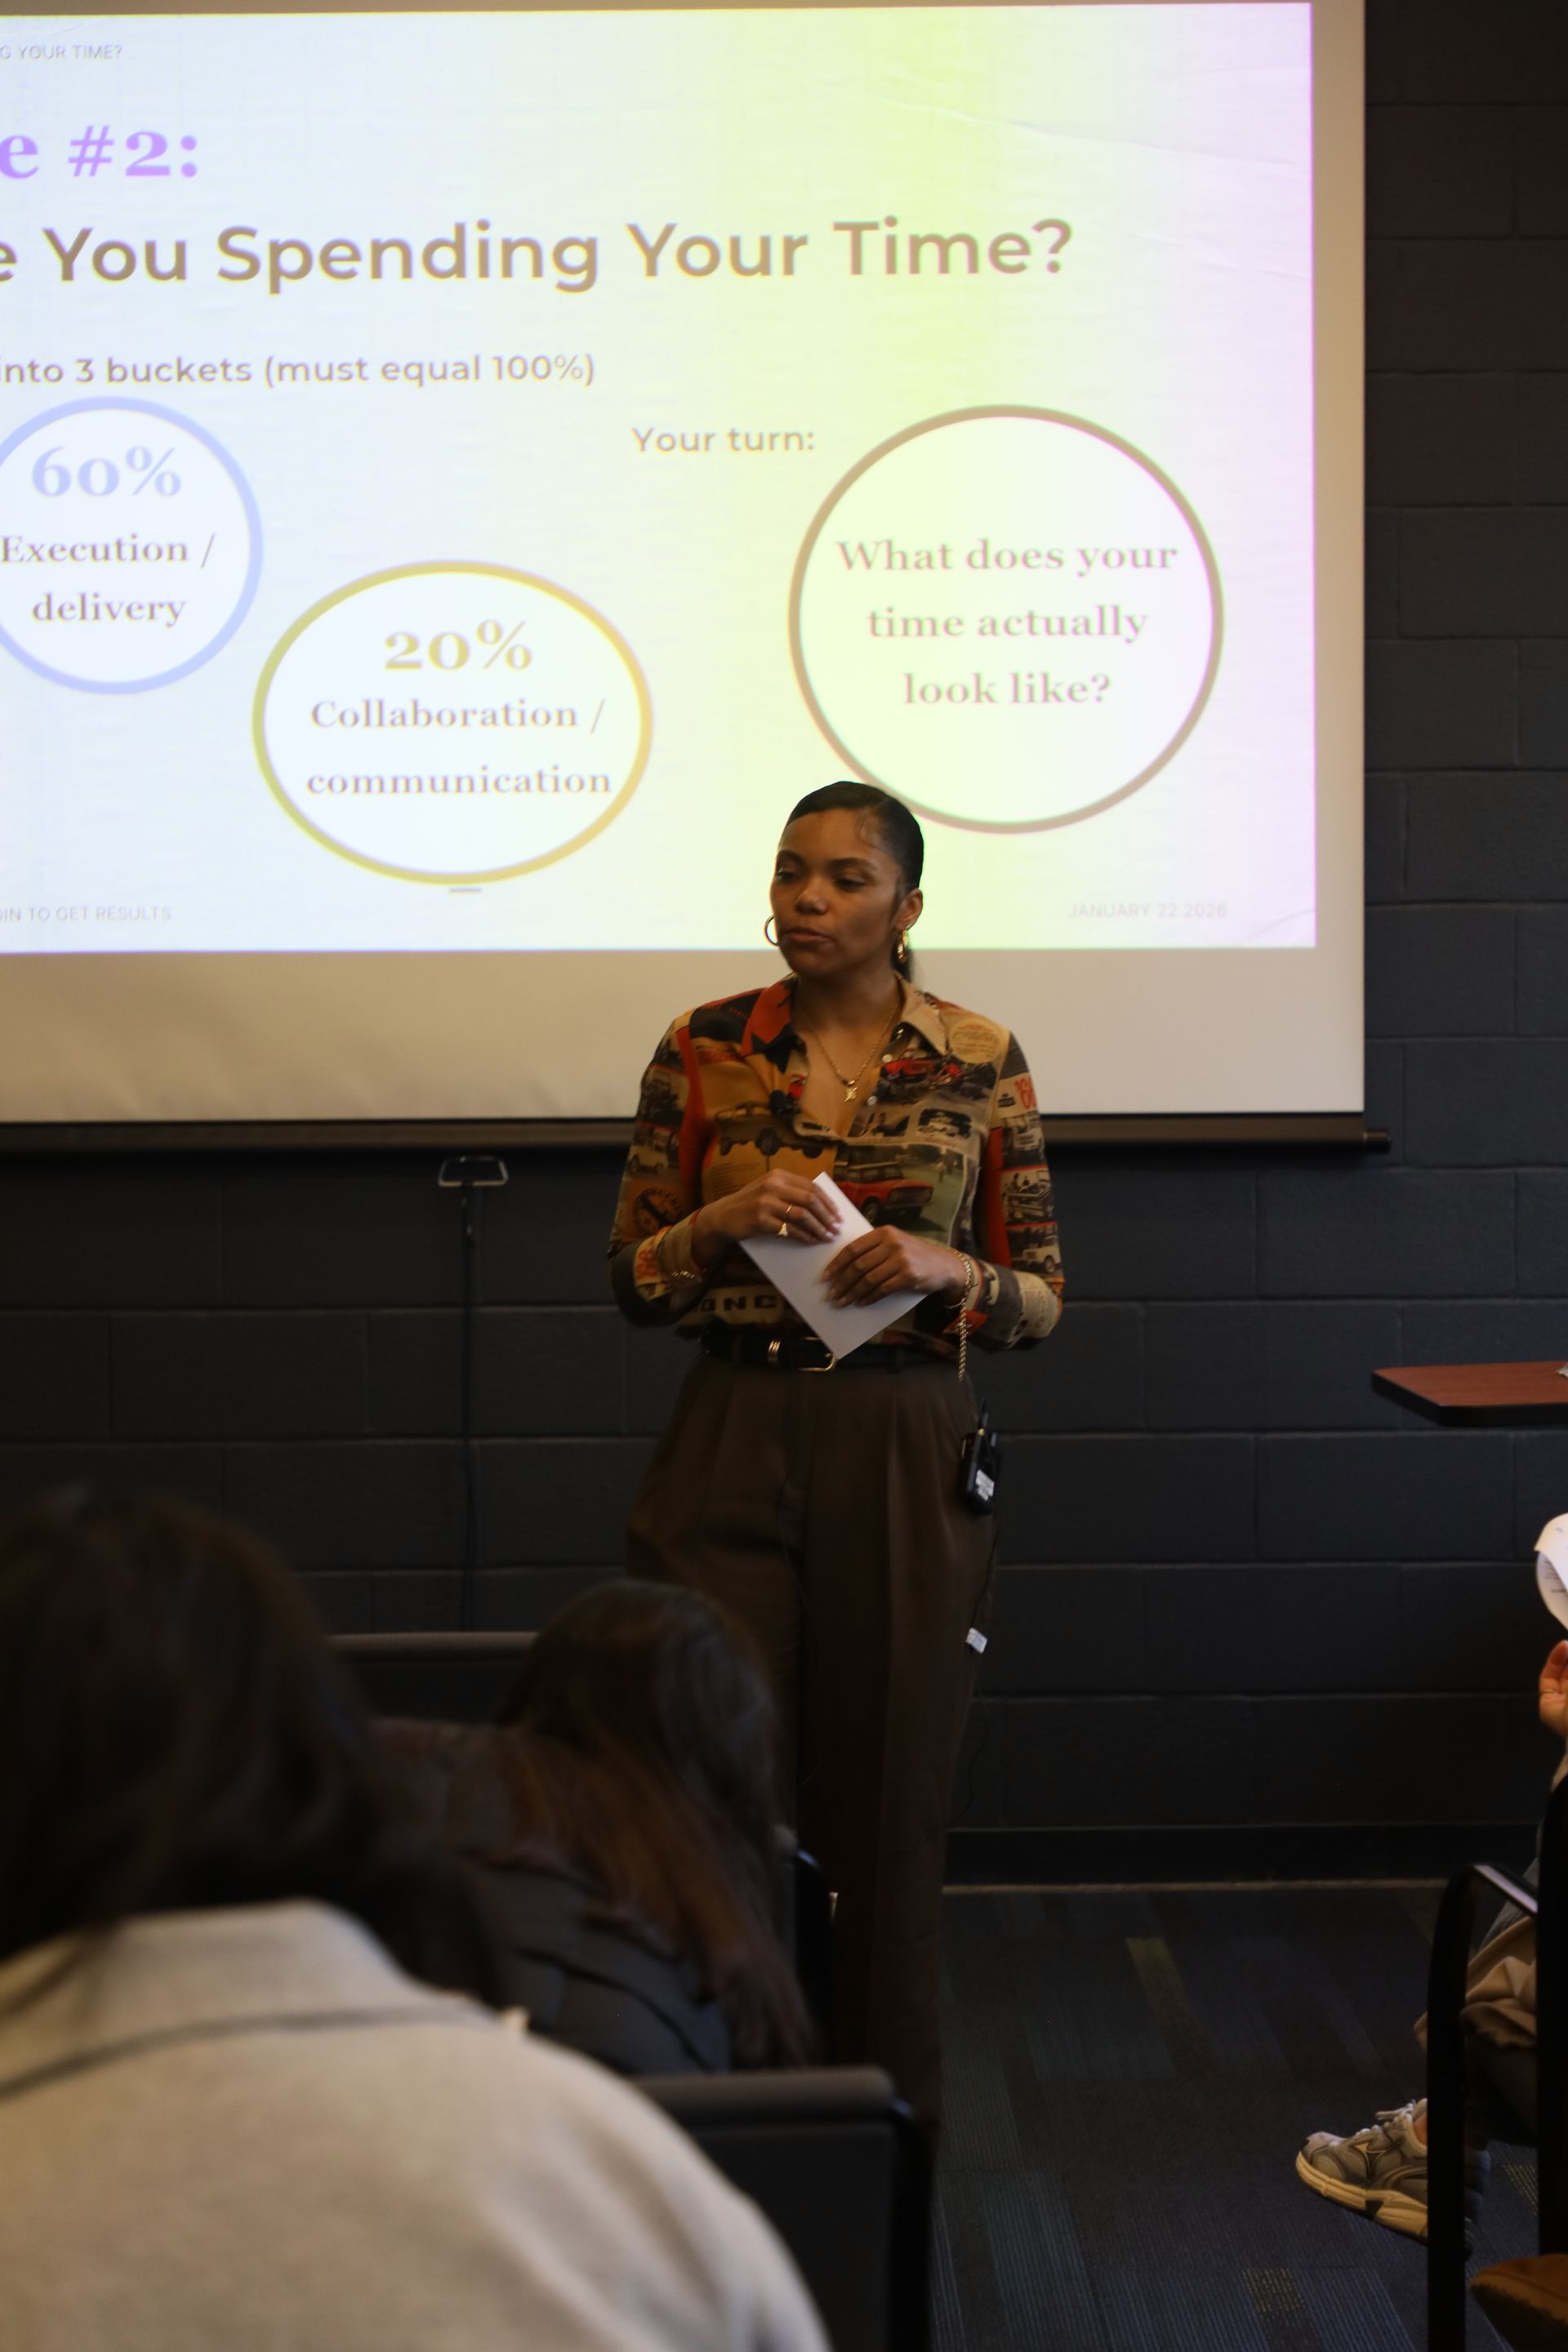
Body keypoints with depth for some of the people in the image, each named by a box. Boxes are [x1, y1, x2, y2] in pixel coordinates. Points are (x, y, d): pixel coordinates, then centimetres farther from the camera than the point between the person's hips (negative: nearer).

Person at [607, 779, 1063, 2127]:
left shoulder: (981, 1064, 1)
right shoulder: (703, 1053, 3)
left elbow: (1044, 1300, 5)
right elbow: (631, 1283, 6)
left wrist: (948, 1268, -14)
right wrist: (721, 1221, -13)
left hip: (906, 1459, 0)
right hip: (732, 1449, 1)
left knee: (890, 1793, 5)